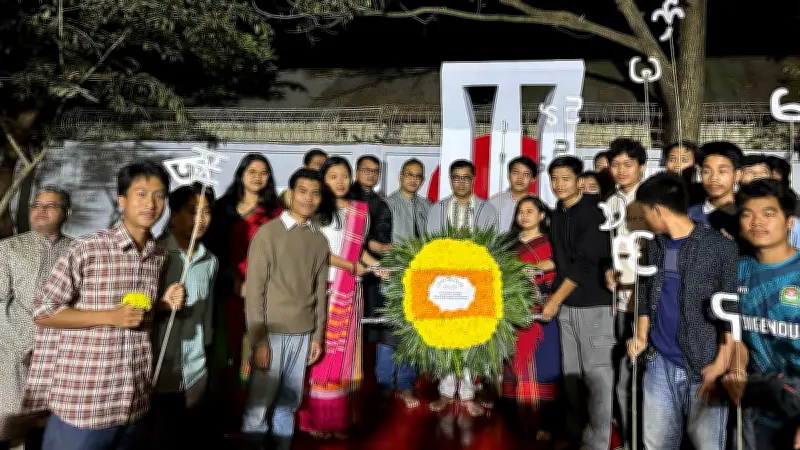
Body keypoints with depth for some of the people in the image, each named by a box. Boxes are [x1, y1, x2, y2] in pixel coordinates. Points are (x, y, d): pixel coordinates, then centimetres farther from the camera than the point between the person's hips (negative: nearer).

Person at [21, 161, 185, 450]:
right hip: (82, 401, -5)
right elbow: (43, 312, -8)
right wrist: (111, 316, -16)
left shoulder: (160, 256, 5)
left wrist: (165, 303, -1)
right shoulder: (86, 249, -12)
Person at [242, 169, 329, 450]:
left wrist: (318, 336, 8)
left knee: (289, 401, 12)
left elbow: (320, 292, 11)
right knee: (260, 402, 4)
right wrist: (258, 340, -11)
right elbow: (254, 290, -8)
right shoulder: (267, 233, -6)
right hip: (273, 332, -4)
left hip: (303, 334, 4)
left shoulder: (320, 241, 8)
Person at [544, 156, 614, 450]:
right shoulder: (557, 214, 10)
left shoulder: (593, 212, -11)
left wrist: (555, 299, -14)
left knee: (597, 374, -1)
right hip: (566, 304, 7)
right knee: (570, 372, 12)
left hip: (594, 304, -6)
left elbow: (585, 263, -16)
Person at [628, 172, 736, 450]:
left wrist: (721, 363, -12)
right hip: (660, 364, 5)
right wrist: (642, 337, 7)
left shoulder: (720, 247, -7)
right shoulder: (655, 247, 9)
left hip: (705, 367, -5)